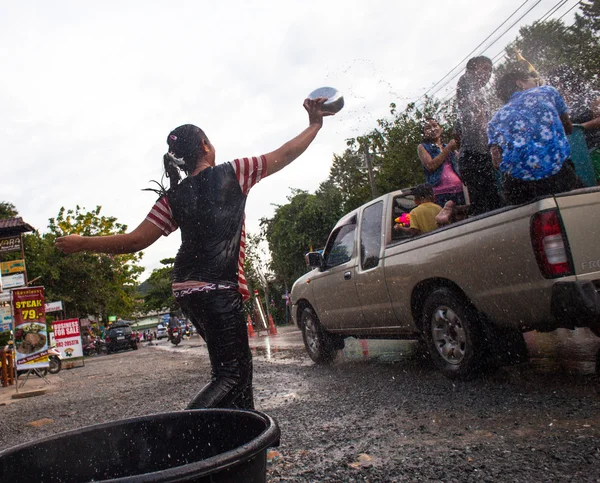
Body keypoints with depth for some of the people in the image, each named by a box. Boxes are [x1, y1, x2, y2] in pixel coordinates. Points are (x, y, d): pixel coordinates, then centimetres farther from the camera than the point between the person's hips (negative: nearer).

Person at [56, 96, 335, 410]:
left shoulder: (172, 198, 9)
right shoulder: (232, 173, 0)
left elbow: (134, 241, 3)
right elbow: (284, 155, 7)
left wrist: (82, 243, 16)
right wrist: (315, 124, 21)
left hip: (186, 289, 7)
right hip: (218, 289, -7)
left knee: (238, 363, 18)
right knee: (232, 372, -5)